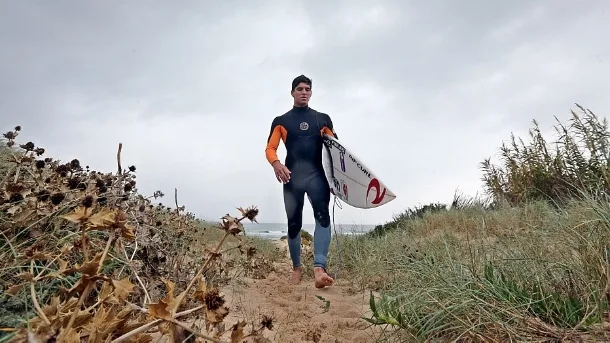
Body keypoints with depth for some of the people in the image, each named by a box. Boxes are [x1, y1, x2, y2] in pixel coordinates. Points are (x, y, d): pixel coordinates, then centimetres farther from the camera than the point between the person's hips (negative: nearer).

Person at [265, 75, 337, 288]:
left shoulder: (323, 119, 18)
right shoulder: (281, 121, 14)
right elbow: (270, 148, 6)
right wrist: (276, 164, -16)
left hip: (317, 175, 0)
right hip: (292, 177, 0)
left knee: (323, 216, -22)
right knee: (293, 223, 4)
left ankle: (319, 269, -30)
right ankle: (297, 267, 22)